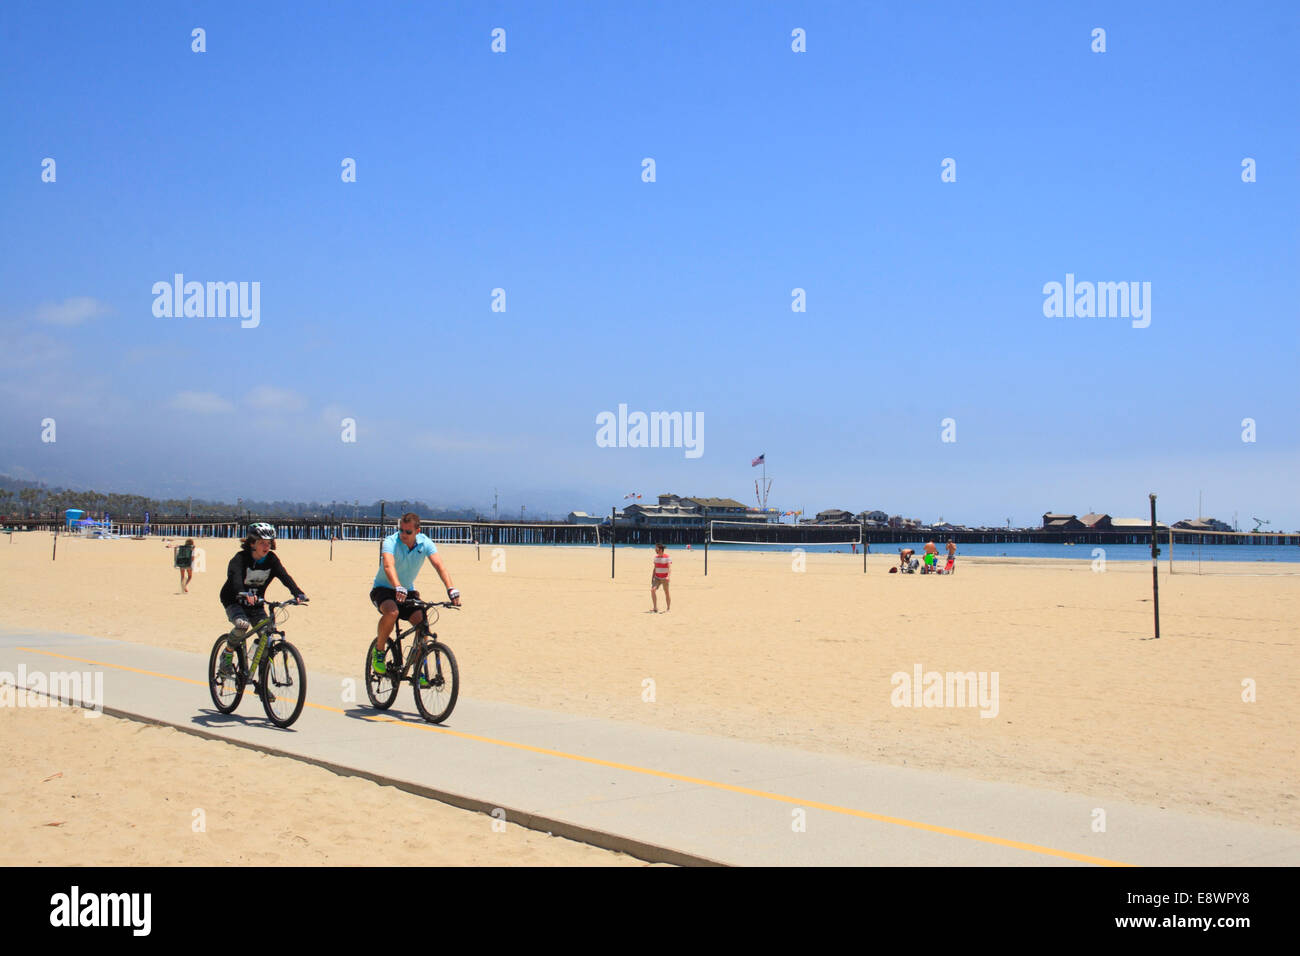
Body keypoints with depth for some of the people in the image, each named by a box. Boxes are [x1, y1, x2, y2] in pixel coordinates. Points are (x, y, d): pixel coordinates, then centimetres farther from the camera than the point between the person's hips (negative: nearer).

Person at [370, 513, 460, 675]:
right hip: (383, 589, -4)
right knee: (392, 612, -35)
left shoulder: (425, 543, -13)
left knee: (422, 620, -18)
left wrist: (450, 589, -41)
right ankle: (378, 651, -10)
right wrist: (398, 588, -59)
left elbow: (439, 565, -25)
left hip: (408, 591, 4)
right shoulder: (390, 542, -22)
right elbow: (389, 566, -40)